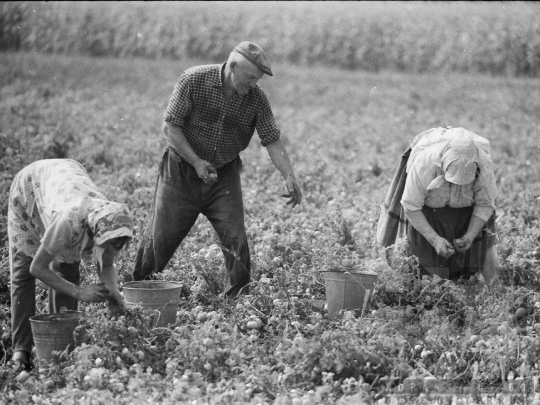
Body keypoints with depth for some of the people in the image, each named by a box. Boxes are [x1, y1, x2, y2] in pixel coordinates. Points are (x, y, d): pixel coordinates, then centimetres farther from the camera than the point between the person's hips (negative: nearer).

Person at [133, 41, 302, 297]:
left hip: (224, 175, 2)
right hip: (182, 170, -2)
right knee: (160, 238, 3)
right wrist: (197, 162, -21)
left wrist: (289, 177, -21)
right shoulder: (193, 80, -18)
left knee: (236, 241, -7)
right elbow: (170, 126, -14)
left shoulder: (257, 99, -10)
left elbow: (272, 141, -8)